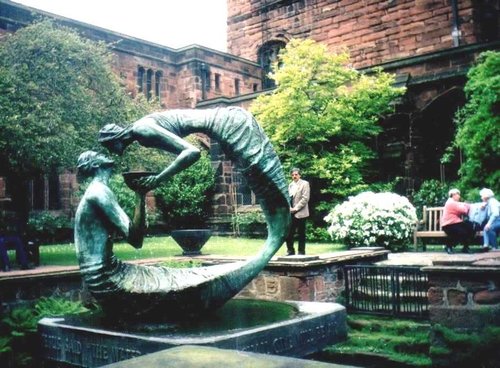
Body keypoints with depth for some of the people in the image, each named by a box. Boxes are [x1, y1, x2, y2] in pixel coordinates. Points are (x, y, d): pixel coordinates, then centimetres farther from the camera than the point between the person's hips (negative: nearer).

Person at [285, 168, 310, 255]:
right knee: (288, 233, 1)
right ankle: (290, 251, 11)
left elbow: (305, 198, -10)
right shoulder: (290, 185, 17)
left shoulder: (305, 184, -1)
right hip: (291, 213, 5)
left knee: (301, 234, 1)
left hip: (300, 213, -5)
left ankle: (301, 252, 8)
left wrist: (295, 208, -13)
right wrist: (289, 208, -2)